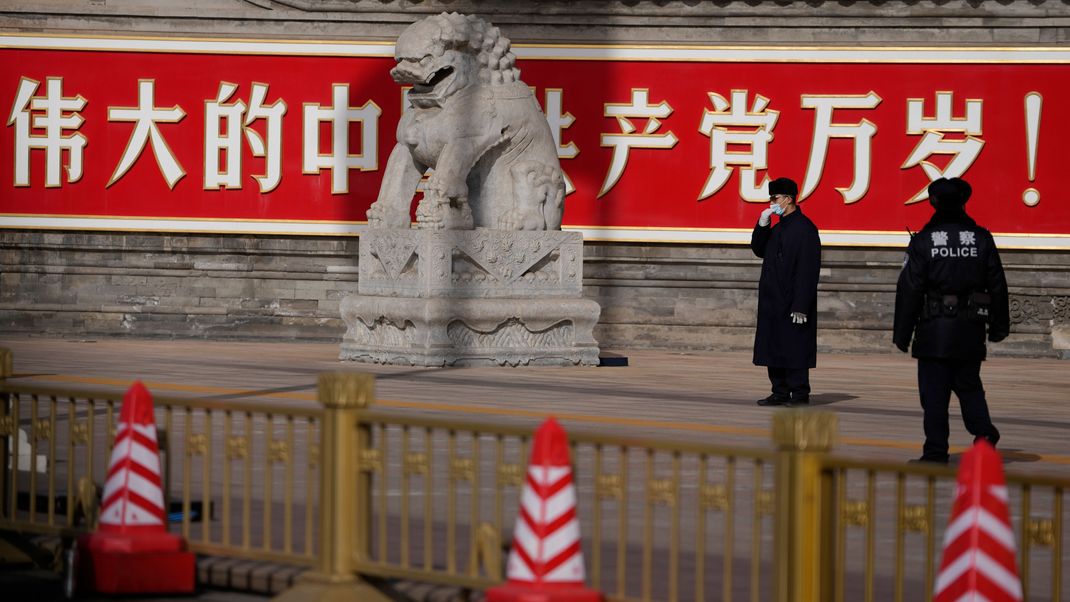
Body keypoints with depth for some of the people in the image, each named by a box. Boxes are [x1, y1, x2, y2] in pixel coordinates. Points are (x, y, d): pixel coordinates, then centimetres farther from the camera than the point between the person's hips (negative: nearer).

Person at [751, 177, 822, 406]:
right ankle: (781, 393, 18)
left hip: (793, 304, -9)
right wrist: (762, 224, 4)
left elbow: (808, 270, -18)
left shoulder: (804, 228, -14)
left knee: (794, 350, -4)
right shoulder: (777, 228, 14)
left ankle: (800, 393, 2)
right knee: (772, 350, 11)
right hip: (773, 302, 9)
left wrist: (801, 307, -21)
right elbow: (759, 250, 21)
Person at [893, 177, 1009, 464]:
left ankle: (936, 452, 1)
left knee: (934, 392, 2)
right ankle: (983, 430, -7)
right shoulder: (982, 238, 4)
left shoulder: (923, 241, -5)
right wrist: (999, 326, 16)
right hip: (970, 332, 3)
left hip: (933, 332, -3)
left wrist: (902, 333, 0)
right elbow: (997, 286, 8)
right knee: (969, 385, 16)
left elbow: (909, 289, -5)